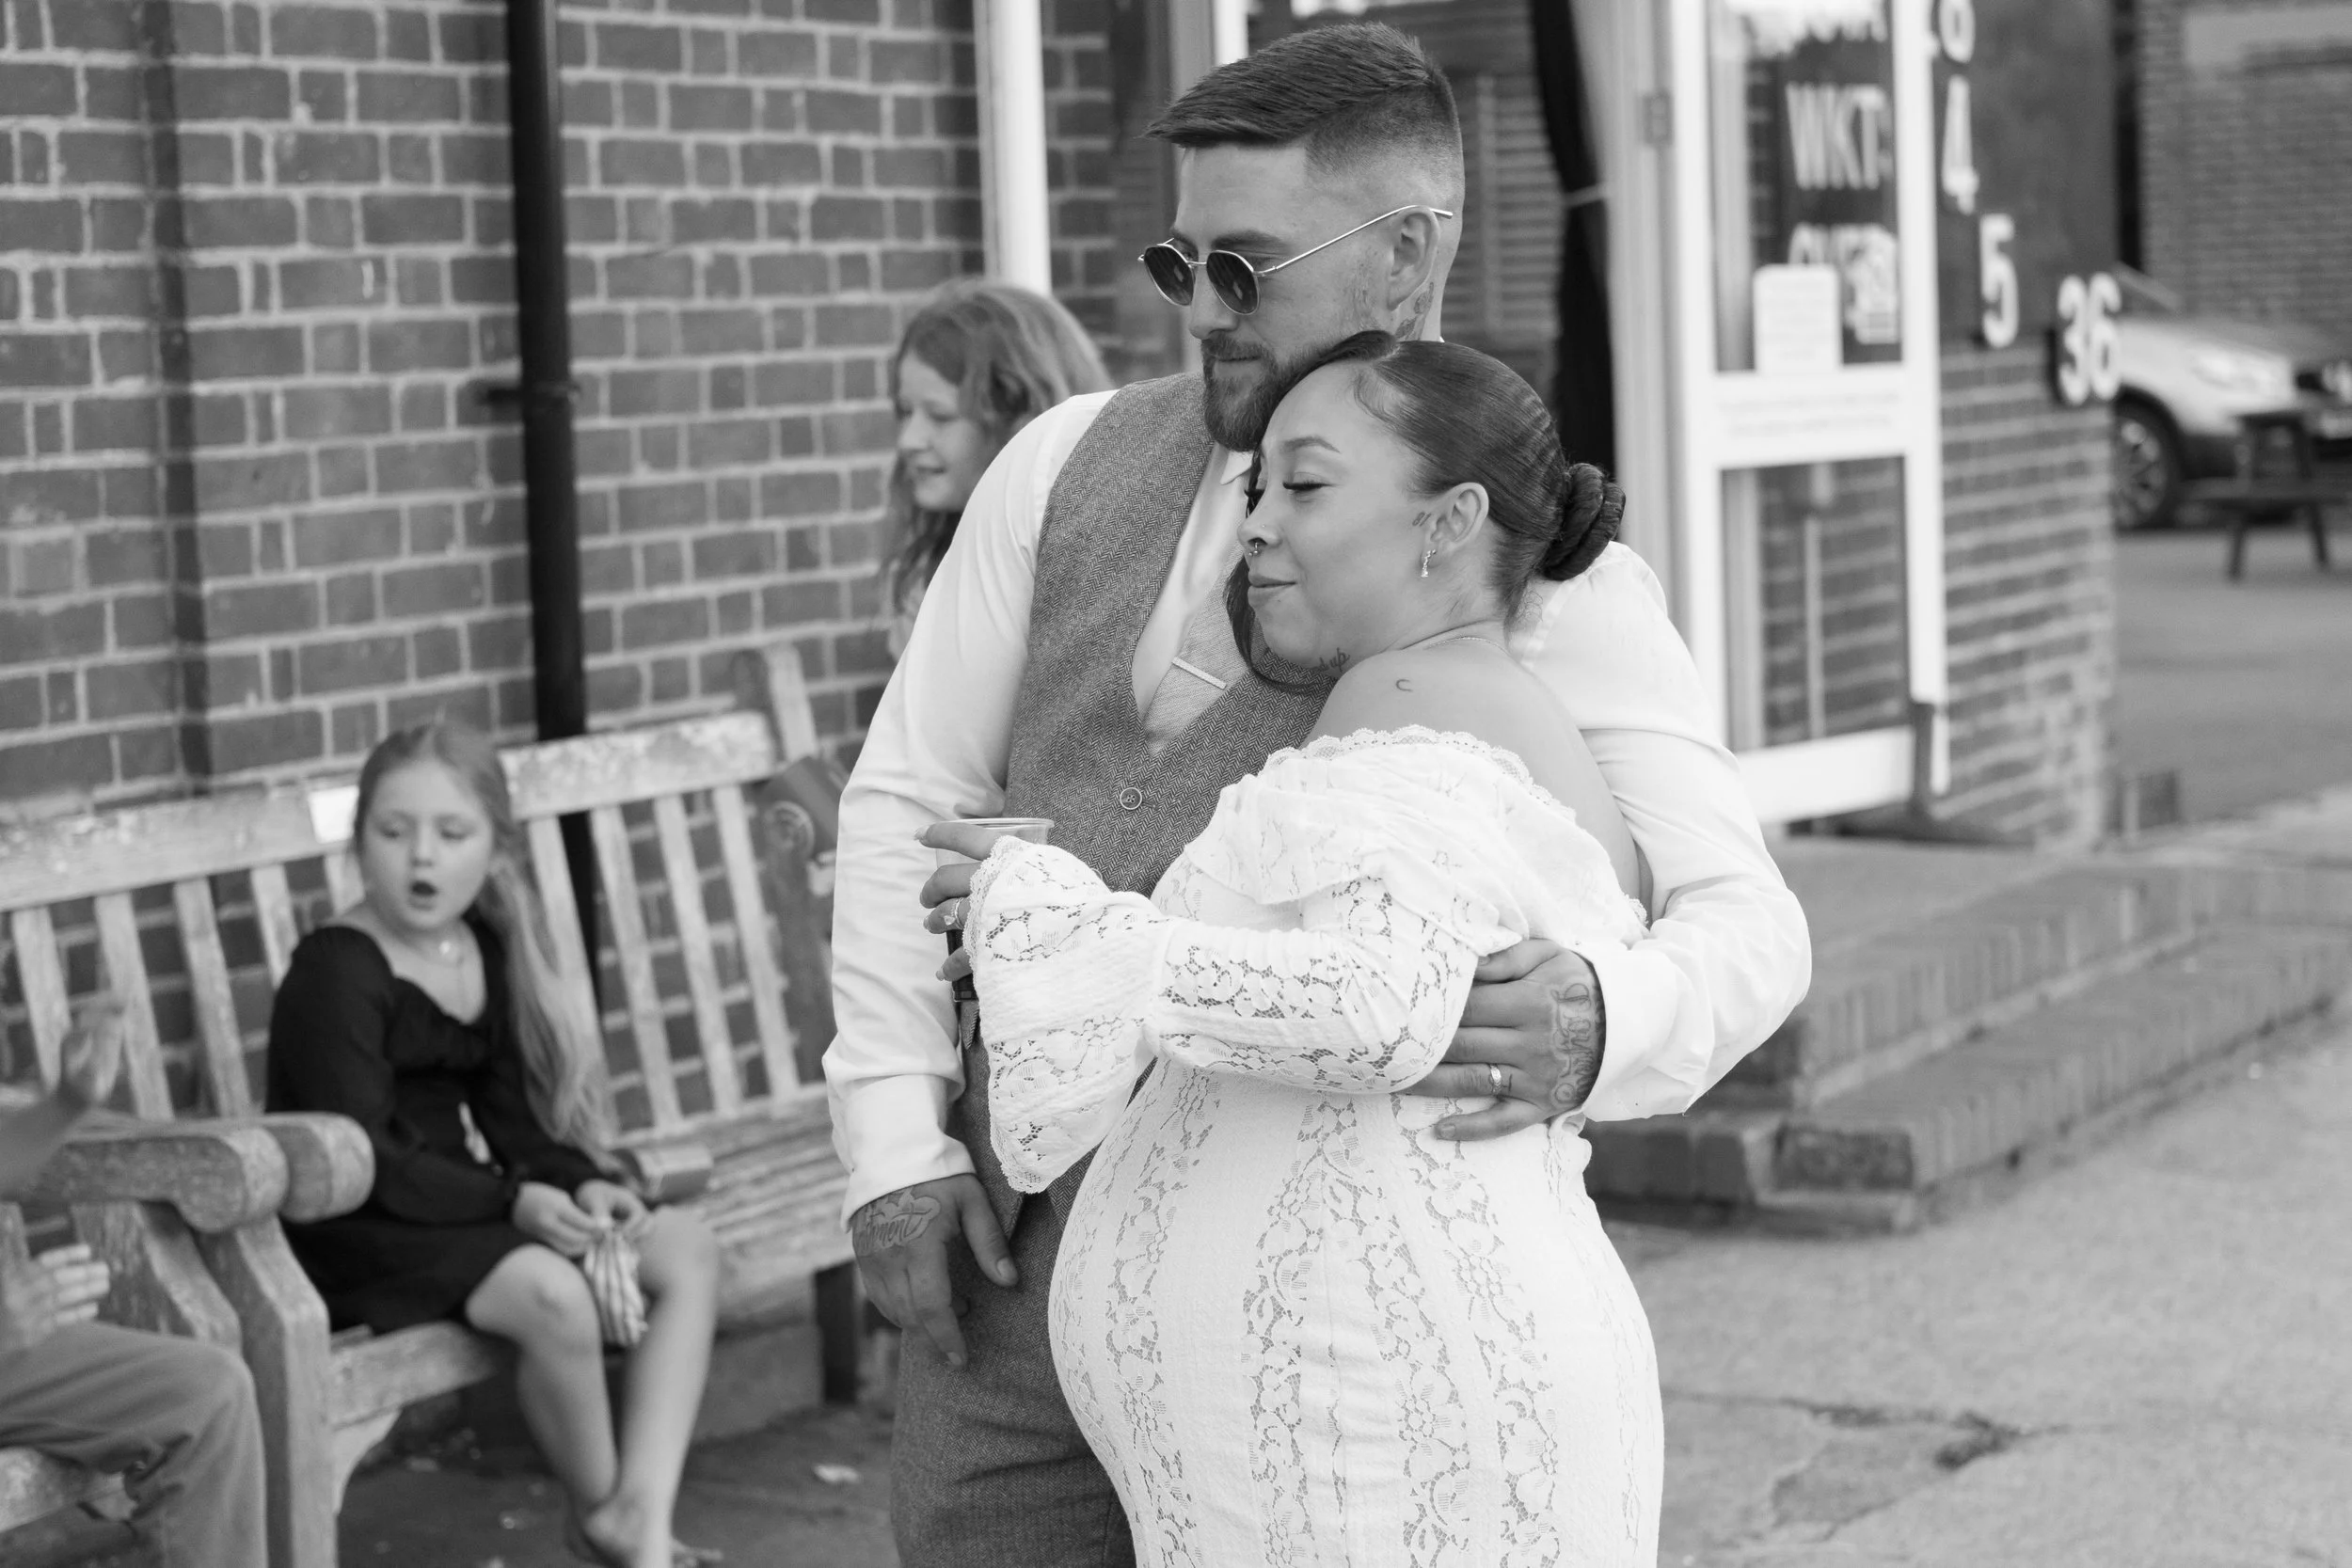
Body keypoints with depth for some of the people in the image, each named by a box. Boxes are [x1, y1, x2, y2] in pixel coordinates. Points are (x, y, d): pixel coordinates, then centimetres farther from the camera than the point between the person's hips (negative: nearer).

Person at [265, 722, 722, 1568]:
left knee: (686, 1249, -5)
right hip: (352, 1234, -8)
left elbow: (512, 1117, 12)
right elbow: (363, 1161, -21)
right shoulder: (337, 971, -16)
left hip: (451, 1198, 9)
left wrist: (584, 1184, -8)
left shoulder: (487, 949, 9)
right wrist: (516, 1203, -27)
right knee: (551, 1293, -32)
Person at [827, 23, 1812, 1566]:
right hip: (1010, 1238, 4)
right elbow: (910, 800, 6)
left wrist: (1596, 1029, -41)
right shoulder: (1069, 464, 4)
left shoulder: (1554, 583, -8)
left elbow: (1743, 932, -17)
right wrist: (896, 1136, -6)